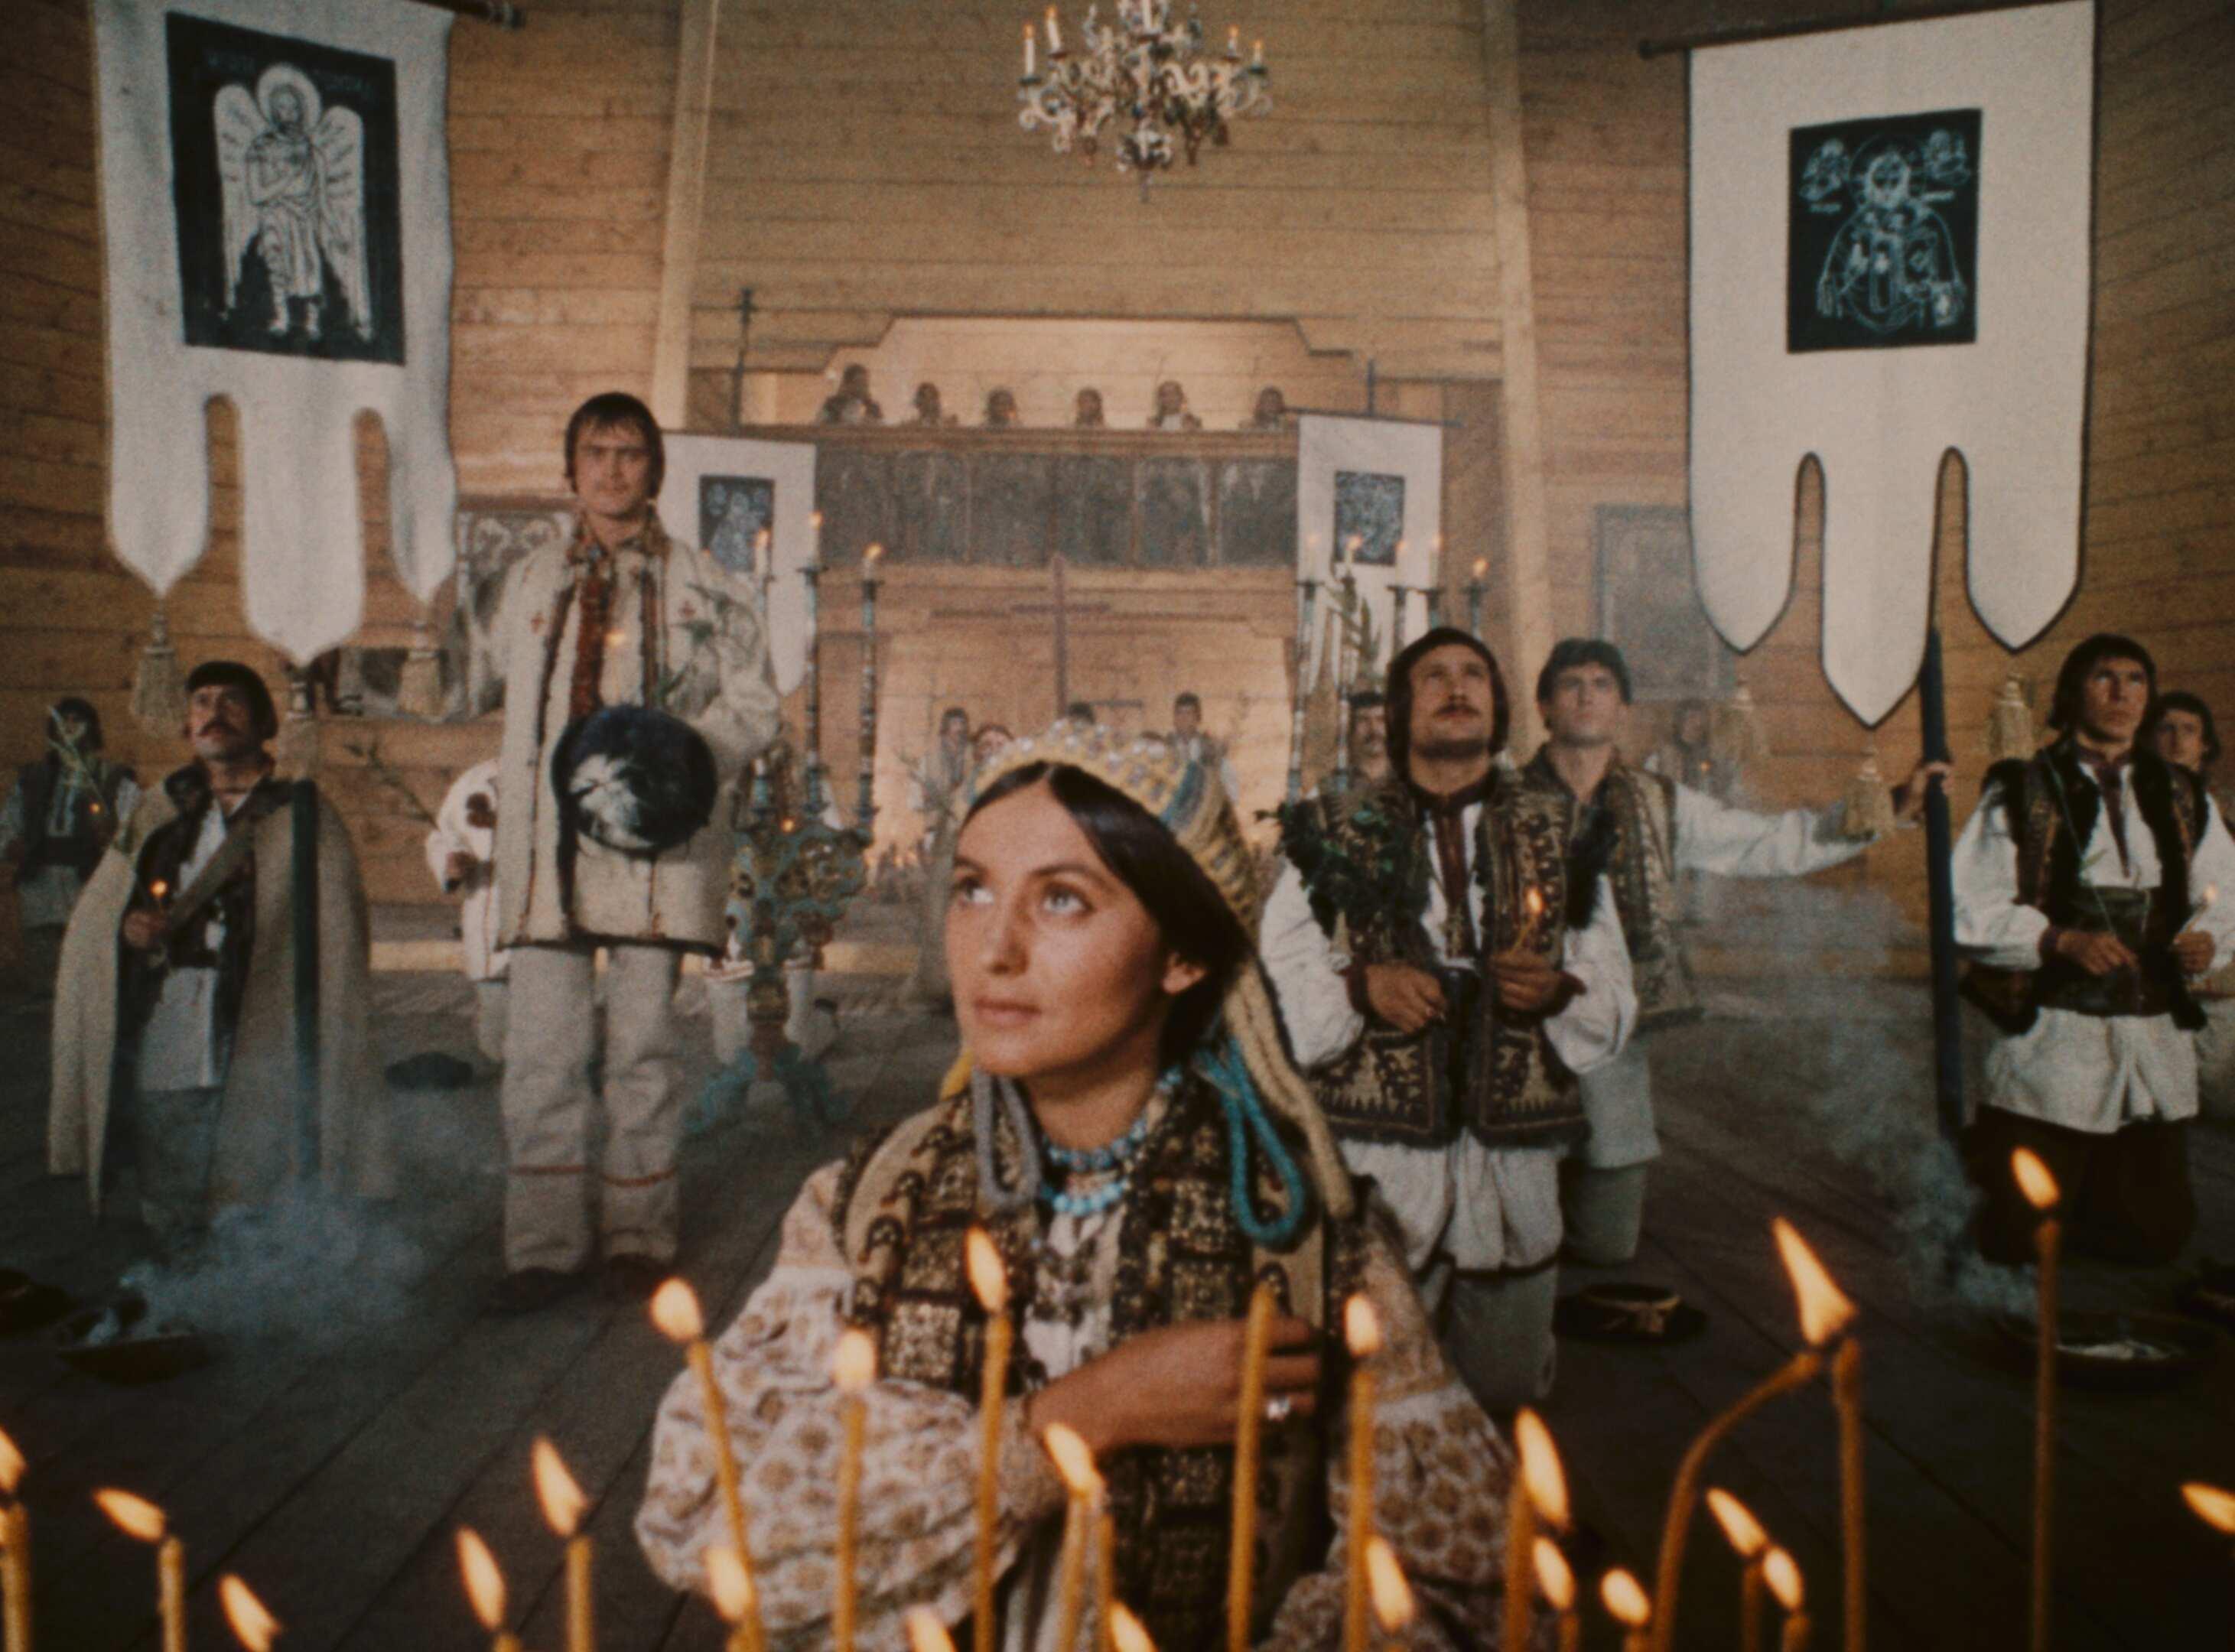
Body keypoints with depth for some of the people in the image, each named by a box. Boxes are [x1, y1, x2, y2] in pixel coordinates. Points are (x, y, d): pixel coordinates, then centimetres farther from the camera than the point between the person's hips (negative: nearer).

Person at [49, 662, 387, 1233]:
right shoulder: (157, 815, 15)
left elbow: (337, 950, -1)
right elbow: (89, 922, 21)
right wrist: (128, 927, -3)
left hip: (256, 1069, -4)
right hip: (157, 1063, 4)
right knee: (170, 1230, 10)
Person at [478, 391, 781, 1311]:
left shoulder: (705, 588, 9)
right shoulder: (529, 583, 20)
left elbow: (754, 703, 5)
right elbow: (514, 689, 24)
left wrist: (688, 754, -12)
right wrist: (533, 780, 11)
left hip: (653, 843, -2)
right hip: (548, 841, 3)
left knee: (643, 1044, 2)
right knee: (540, 1049, -2)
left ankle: (638, 1238, 14)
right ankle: (543, 1248, 6)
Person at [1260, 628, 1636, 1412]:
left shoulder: (1558, 839, 10)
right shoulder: (1337, 835, 4)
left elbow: (1614, 1005, 9)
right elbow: (1277, 987, 1)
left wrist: (1557, 990, -11)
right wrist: (1362, 988, -16)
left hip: (1512, 1157, 2)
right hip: (1376, 1156, -2)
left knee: (1508, 1388, 12)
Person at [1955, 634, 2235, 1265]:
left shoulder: (2181, 799, 11)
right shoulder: (2021, 793, -3)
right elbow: (1973, 911, -9)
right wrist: (2063, 940, -21)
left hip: (2155, 1043, 4)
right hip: (2053, 1042, -4)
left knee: (2155, 1232, 9)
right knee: (2016, 1240, 0)